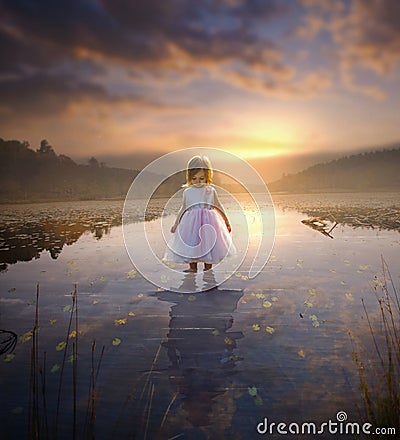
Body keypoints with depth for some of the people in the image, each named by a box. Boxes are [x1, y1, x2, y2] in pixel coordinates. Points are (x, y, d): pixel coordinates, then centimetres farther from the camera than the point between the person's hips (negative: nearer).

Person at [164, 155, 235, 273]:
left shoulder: (211, 191, 0)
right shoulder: (187, 192, 4)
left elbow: (219, 207, 9)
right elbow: (183, 209, 13)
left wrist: (226, 222, 12)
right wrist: (176, 224, 17)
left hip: (208, 221, -1)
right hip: (191, 221, 1)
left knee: (208, 243, 1)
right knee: (191, 242, 1)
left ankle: (208, 267, 15)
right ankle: (192, 267, 15)